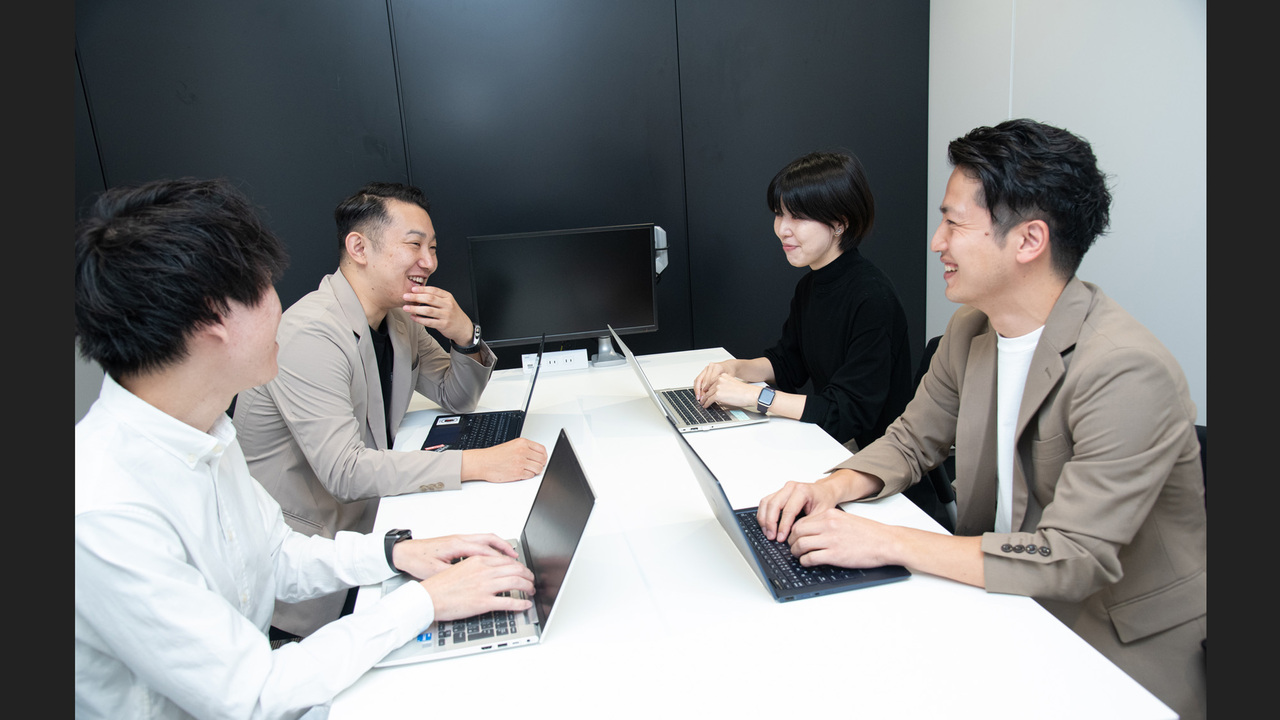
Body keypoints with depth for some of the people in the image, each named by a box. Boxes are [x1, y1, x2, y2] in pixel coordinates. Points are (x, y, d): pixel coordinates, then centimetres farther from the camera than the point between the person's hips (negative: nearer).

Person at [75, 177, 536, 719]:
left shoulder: (199, 429, -3)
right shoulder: (103, 515, -30)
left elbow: (275, 558, 8)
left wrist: (396, 553, -7)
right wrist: (424, 601, -21)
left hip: (256, 673, 7)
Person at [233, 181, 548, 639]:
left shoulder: (397, 318, 2)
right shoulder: (310, 334, -25)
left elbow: (458, 399, 10)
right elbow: (344, 471, -31)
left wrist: (465, 336, -12)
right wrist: (477, 464, -36)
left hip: (368, 524, 8)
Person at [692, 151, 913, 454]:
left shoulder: (872, 298, -24)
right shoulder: (809, 285, 5)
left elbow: (850, 413, -26)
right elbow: (788, 361, 17)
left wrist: (754, 396, -26)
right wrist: (734, 368, -2)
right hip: (823, 436, 8)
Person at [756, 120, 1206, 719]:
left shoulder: (1126, 372, -26)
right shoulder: (972, 328, -1)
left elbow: (1073, 560, -29)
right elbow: (912, 440, 8)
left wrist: (886, 542, -30)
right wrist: (832, 489, -11)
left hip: (1126, 651, -6)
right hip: (1000, 596, 6)